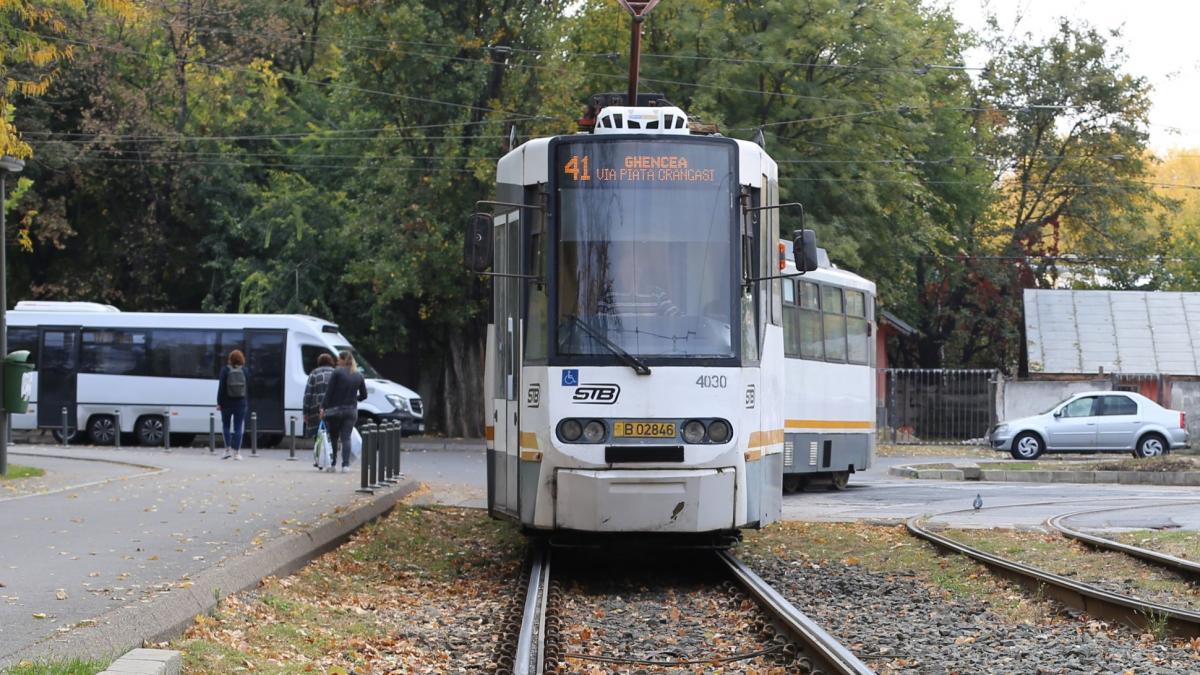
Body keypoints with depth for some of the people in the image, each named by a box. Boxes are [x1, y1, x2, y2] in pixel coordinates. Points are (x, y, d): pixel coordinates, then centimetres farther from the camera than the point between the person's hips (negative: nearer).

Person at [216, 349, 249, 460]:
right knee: (238, 428, 4)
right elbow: (248, 387, 3)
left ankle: (227, 450, 5)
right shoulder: (244, 371, -1)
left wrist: (219, 402, -5)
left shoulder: (225, 370, -6)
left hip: (227, 402, -1)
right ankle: (236, 452, 1)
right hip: (241, 403, 1)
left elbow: (221, 387, -8)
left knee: (225, 425, 14)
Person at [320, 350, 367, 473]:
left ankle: (333, 464, 9)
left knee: (333, 437, 10)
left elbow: (329, 392, -10)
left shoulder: (337, 373, -7)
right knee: (346, 438, 3)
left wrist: (323, 407, -8)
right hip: (351, 411, 3)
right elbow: (364, 395, 10)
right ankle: (345, 465, -9)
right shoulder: (359, 375, 7)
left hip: (335, 409, -3)